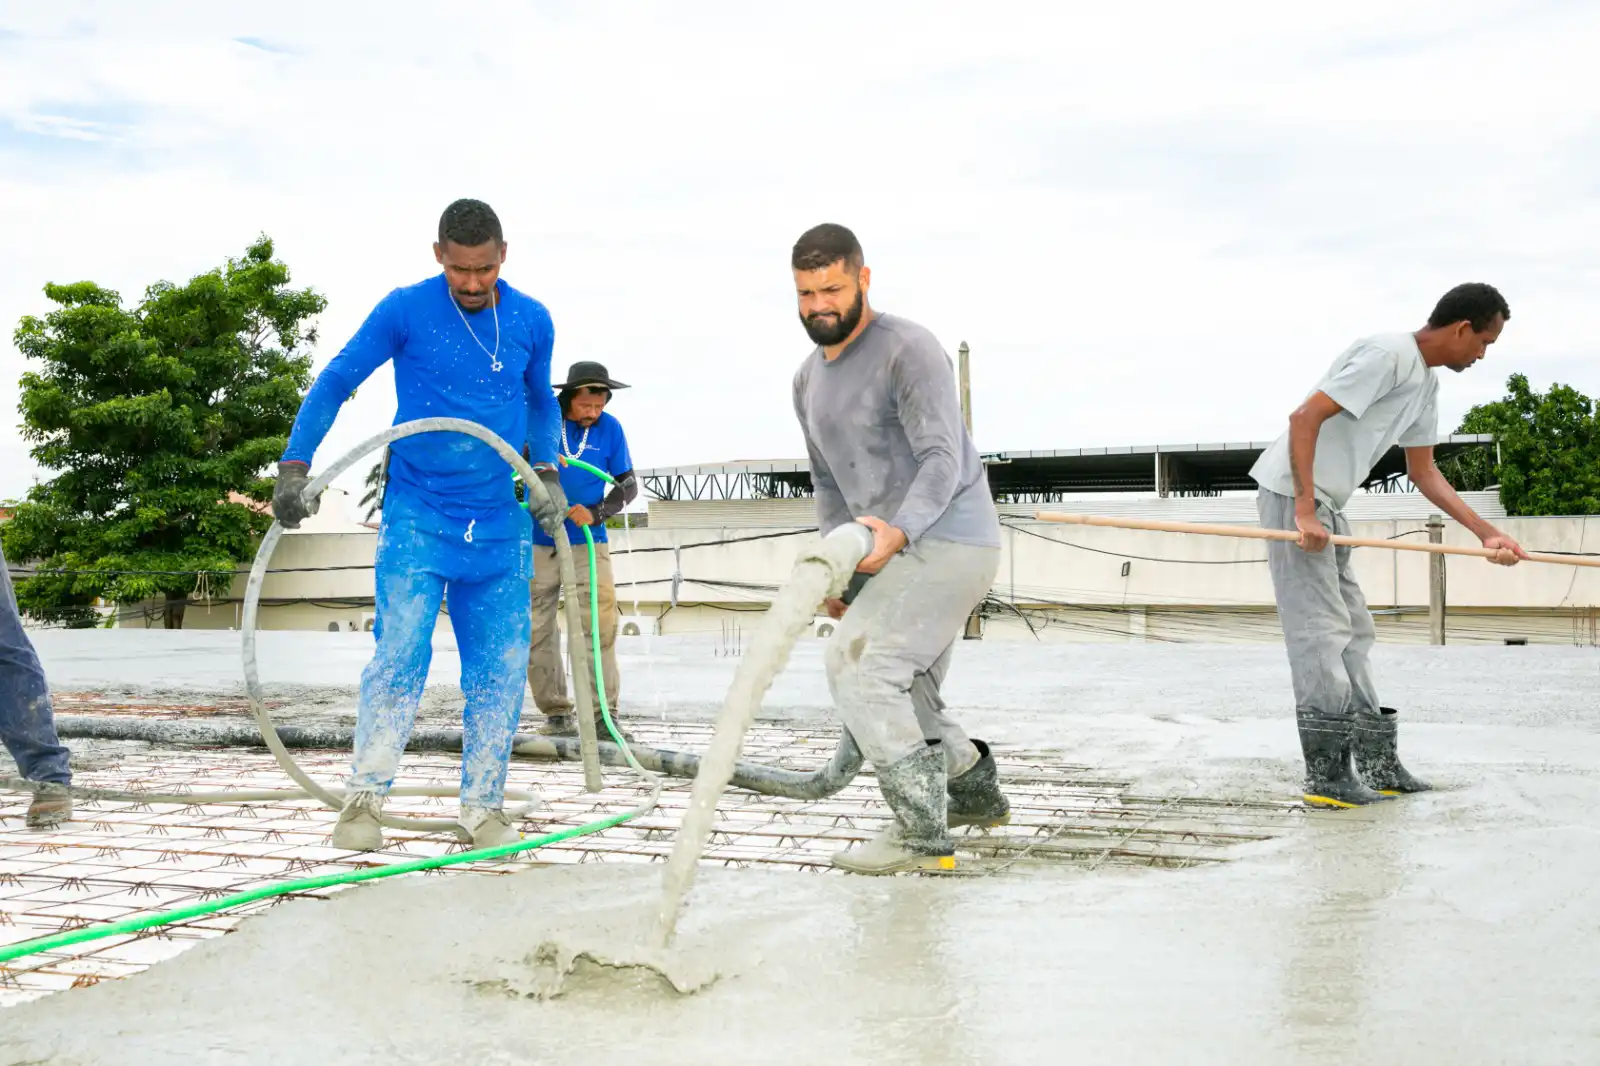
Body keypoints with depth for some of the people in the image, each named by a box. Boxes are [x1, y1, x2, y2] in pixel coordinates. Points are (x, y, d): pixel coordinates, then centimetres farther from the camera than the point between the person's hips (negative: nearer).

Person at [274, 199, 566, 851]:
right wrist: (294, 466, -11)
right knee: (399, 656, -11)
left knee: (501, 668, 3)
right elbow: (334, 383, -1)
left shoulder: (531, 321, 3)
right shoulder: (405, 310, -7)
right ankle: (365, 798, 0)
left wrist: (548, 473, 7)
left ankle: (484, 807, 13)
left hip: (499, 522, 3)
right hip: (416, 515, -3)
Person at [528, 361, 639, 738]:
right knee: (537, 632, 4)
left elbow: (628, 486, 3)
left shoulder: (610, 429, -2)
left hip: (587, 542, -1)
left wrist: (596, 513, -13)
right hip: (538, 543, 1)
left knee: (600, 622, -13)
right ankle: (557, 713, 14)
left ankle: (603, 715, -9)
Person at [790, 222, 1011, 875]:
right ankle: (976, 792, 36)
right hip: (896, 549, 9)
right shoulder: (808, 379, 14)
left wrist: (898, 530, -39)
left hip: (948, 539, -9)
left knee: (856, 662, -20)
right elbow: (829, 483, 20)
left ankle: (921, 831, -18)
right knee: (902, 694, 15)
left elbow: (943, 459, -23)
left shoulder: (908, 350, -12)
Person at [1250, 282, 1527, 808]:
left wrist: (1486, 532, 13)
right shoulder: (1387, 354, -16)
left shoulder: (1426, 384, 15)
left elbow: (1423, 472, 20)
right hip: (1292, 494, -11)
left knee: (1352, 631, 12)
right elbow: (1305, 417, -23)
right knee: (1321, 632, -11)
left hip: (1327, 506, 11)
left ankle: (1378, 765, 18)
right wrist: (1305, 509, -27)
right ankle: (1328, 776, -9)